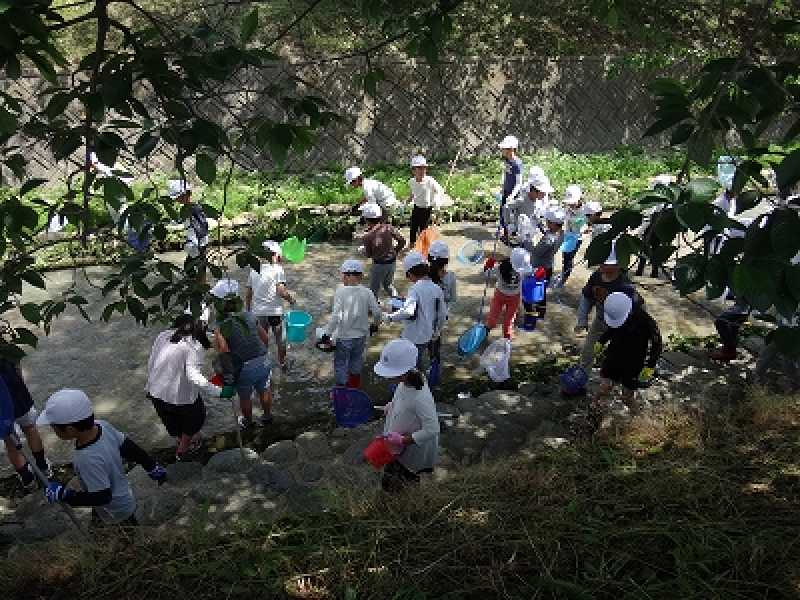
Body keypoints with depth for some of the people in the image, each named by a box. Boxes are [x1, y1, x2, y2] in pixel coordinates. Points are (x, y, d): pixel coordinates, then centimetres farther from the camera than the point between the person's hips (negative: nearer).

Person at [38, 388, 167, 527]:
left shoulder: (88, 458, -39)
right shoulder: (102, 425, -18)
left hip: (116, 514, -8)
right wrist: (153, 467, 8)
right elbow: (129, 447, -5)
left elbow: (102, 497, -29)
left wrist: (63, 495, -23)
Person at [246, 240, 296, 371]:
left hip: (258, 312, 4)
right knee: (280, 340, 17)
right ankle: (282, 363, 30)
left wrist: (248, 311, 18)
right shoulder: (277, 269, -12)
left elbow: (248, 293, 8)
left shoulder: (254, 270, 4)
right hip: (275, 311, -4)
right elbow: (281, 291, -22)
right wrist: (291, 299, -4)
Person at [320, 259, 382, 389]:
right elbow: (377, 312, -7)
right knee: (356, 361, 25)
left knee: (340, 364, 13)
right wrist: (375, 325, 13)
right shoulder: (367, 293, -8)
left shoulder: (340, 292, -18)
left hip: (344, 337, -4)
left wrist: (327, 333, -15)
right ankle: (354, 387, 42)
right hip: (360, 335, 5)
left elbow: (335, 316, -22)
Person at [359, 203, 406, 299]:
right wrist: (395, 251, 11)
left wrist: (362, 250, 12)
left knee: (374, 288, 14)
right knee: (388, 285, 26)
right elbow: (402, 240, -5)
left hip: (379, 264, -5)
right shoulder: (388, 228, -10)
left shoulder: (368, 236, -20)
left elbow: (368, 254, -10)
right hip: (392, 262, 5)